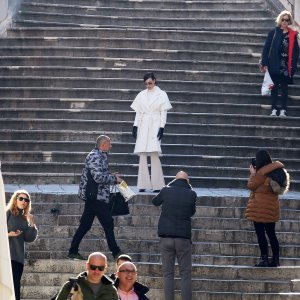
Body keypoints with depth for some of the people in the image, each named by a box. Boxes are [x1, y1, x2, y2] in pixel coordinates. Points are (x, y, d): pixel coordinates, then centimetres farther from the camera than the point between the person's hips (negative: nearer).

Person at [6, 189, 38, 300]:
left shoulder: (24, 219, 16)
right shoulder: (7, 213, -1)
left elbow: (29, 239, 8)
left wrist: (32, 224, -2)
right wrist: (8, 234, -21)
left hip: (18, 257, 6)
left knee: (15, 286, 4)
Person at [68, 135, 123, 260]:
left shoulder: (100, 156, 17)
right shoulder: (95, 156, -15)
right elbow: (98, 177, -23)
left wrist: (111, 176, 10)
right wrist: (114, 178, -11)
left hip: (93, 196, 10)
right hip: (96, 196, -10)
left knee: (85, 225, 11)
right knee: (108, 223, -4)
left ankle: (73, 252, 13)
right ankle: (116, 252, 2)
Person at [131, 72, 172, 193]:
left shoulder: (161, 94, 3)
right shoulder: (141, 95, 12)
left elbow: (163, 112, 0)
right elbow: (138, 112, 13)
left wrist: (162, 127, -9)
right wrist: (135, 126, 5)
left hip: (155, 126, -4)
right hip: (143, 126, 4)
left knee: (154, 154, -12)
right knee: (142, 154, -1)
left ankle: (157, 184, -9)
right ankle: (143, 184, 2)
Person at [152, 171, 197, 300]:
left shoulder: (166, 191, -1)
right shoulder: (192, 194, -2)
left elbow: (155, 202, 19)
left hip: (166, 237, 1)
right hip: (183, 238, -1)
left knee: (168, 273, 6)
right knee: (186, 274, 4)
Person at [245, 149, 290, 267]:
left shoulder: (262, 172, -18)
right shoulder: (274, 170, 7)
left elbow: (251, 186, -9)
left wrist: (252, 173, 3)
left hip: (260, 207, -8)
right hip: (272, 206, 8)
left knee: (260, 233, -2)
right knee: (271, 233, 13)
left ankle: (264, 259, -4)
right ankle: (275, 259, 13)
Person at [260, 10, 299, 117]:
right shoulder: (273, 33, 0)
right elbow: (266, 47, -2)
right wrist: (264, 63, -8)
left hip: (286, 65, 1)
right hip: (274, 64, -1)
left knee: (284, 87, 4)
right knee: (275, 86, 5)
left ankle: (283, 110, 6)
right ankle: (274, 109, 8)